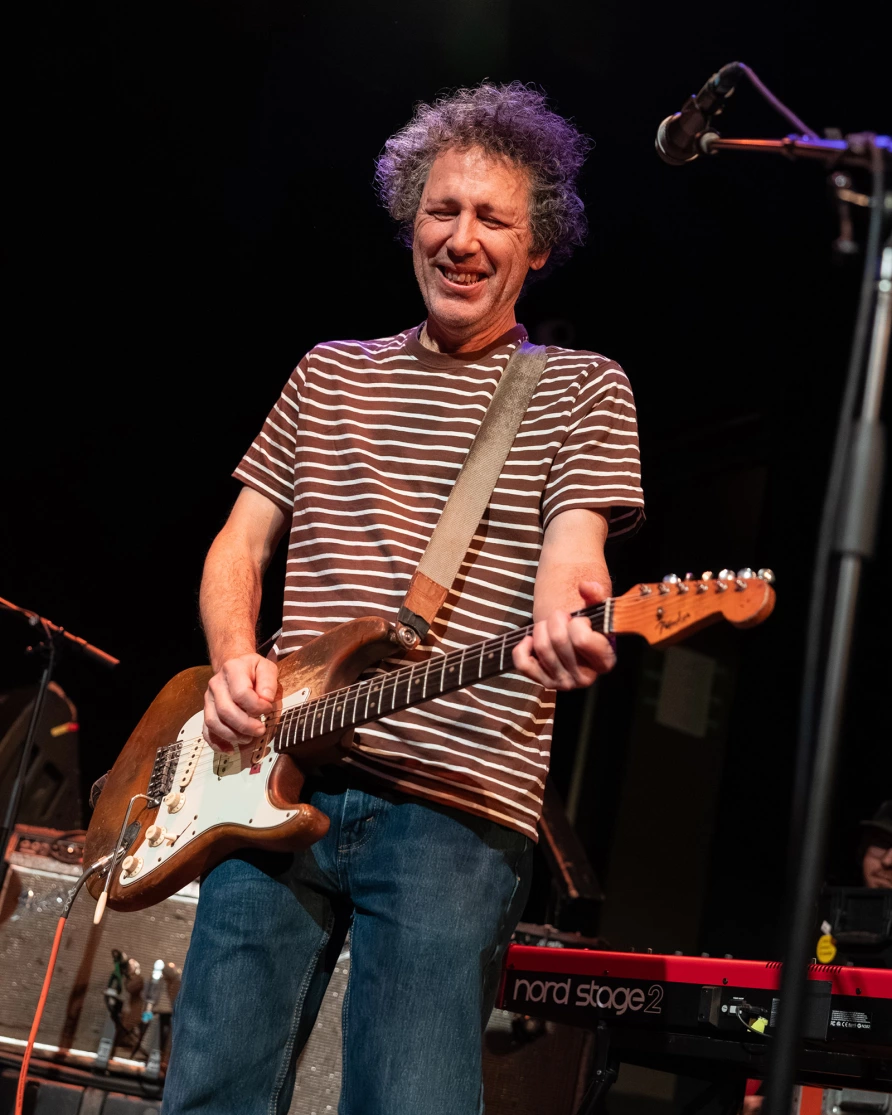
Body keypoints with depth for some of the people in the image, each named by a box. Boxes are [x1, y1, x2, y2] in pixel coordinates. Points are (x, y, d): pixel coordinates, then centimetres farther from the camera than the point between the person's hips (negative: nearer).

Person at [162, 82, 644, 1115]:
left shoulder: (580, 387, 9)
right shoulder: (330, 371, 19)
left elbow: (569, 555, -6)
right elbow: (238, 546, 19)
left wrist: (567, 622, -31)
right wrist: (234, 663, -3)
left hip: (455, 808, -3)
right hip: (272, 779, 4)